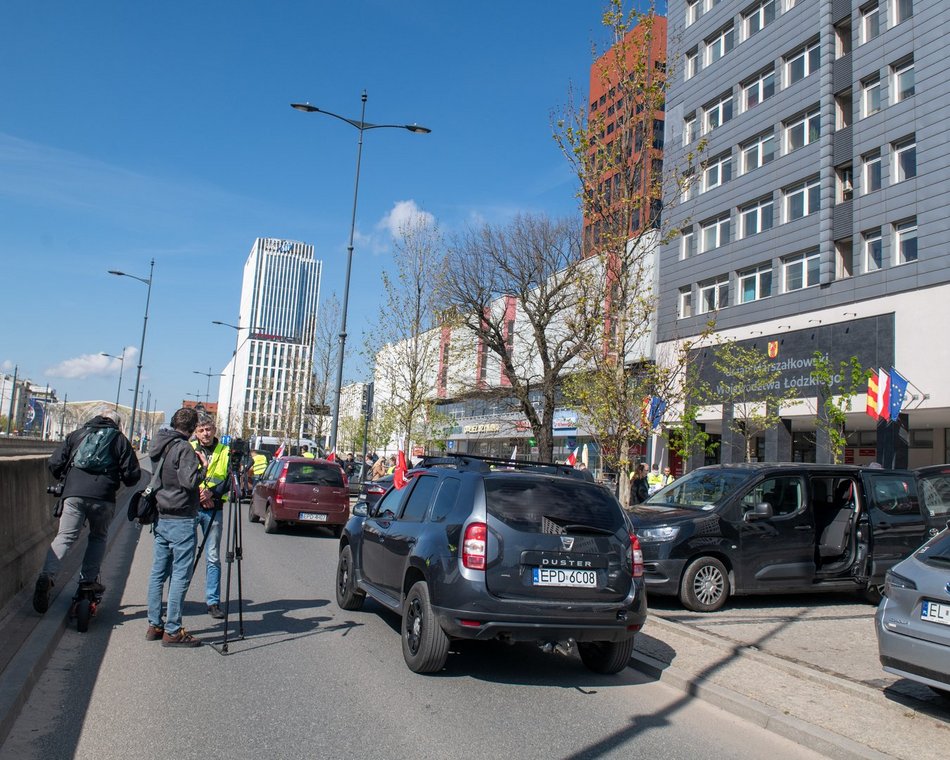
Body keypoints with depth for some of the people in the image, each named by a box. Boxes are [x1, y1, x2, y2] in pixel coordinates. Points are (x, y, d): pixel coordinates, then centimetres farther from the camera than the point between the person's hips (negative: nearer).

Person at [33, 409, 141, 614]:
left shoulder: (76, 434, 19)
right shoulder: (120, 440, 13)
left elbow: (54, 464, 12)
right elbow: (132, 475, 6)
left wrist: (65, 479, 31)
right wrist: (122, 479, 29)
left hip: (74, 494, 1)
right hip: (103, 497, -1)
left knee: (65, 536, 3)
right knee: (98, 537, 17)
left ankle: (47, 574, -18)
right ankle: (88, 579, 14)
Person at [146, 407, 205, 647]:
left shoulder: (158, 446, 11)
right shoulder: (183, 449, -15)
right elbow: (189, 482, -22)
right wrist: (203, 467, -5)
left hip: (161, 518, 9)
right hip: (180, 519, -9)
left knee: (158, 572, 13)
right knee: (180, 575, -3)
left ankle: (155, 625, 21)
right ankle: (172, 631, 0)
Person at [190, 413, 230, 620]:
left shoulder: (225, 452, 6)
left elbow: (230, 479, -2)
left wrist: (212, 492, -17)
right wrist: (198, 494, -13)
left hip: (214, 509, 0)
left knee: (213, 558, 1)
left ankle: (213, 602, 7)